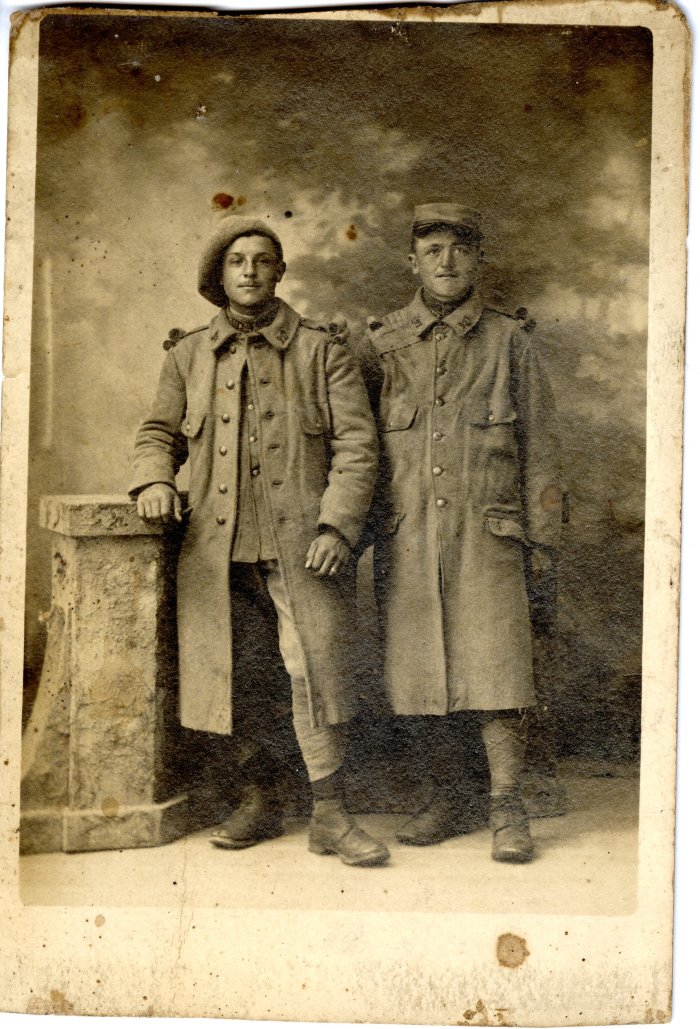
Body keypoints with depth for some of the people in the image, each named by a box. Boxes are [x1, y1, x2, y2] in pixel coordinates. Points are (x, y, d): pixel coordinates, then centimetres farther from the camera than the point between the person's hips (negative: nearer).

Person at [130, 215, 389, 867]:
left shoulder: (320, 350, 5)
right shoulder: (188, 355, 13)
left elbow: (357, 442, 0)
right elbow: (159, 432, 21)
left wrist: (337, 525, -10)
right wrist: (154, 478, -1)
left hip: (301, 544, -3)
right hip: (219, 546, 3)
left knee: (314, 671, -6)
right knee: (237, 677, 7)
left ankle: (329, 815, 5)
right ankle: (259, 801, 23)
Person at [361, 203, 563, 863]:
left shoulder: (509, 343, 9)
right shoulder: (379, 345, 10)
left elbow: (539, 446, 10)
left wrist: (542, 535, 5)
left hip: (487, 535, -1)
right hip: (404, 540, 2)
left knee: (494, 667, -5)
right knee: (416, 672, 4)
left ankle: (508, 812, 5)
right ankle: (446, 803, 18)